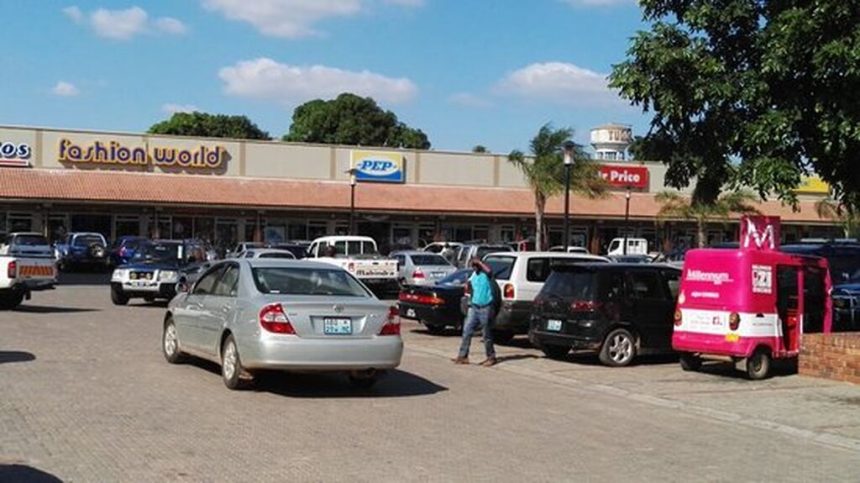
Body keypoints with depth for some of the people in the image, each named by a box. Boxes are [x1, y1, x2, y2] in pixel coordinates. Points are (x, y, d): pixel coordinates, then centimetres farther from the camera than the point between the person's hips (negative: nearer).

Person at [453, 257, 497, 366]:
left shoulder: (485, 274, -8)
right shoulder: (473, 275, 12)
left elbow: (488, 270, -33)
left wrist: (479, 262, -24)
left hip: (485, 308, -6)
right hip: (474, 307, 6)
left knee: (487, 334, 2)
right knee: (467, 331, 0)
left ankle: (491, 357, 15)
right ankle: (463, 356, 4)